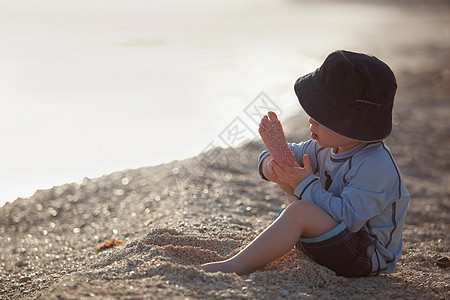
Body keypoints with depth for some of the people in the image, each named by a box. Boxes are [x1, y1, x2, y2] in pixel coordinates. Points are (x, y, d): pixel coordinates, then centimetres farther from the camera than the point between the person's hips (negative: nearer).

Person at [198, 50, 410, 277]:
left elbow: (348, 218, -30)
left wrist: (306, 184, -28)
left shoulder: (375, 166, -26)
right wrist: (270, 161, -13)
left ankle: (234, 267, -31)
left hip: (366, 258, -9)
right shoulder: (332, 146, 1)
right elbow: (297, 153, 11)